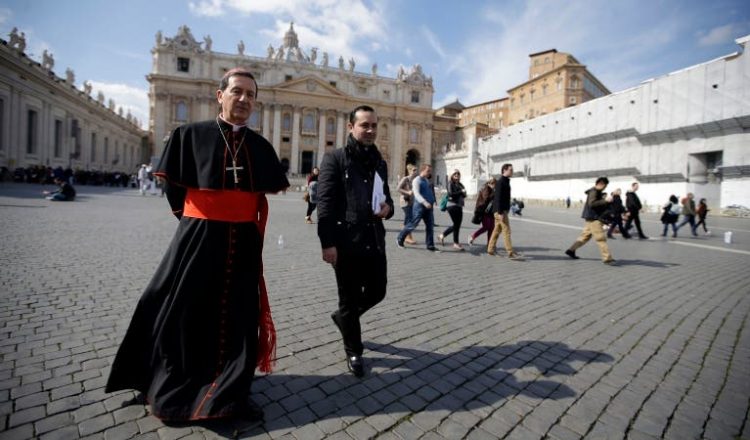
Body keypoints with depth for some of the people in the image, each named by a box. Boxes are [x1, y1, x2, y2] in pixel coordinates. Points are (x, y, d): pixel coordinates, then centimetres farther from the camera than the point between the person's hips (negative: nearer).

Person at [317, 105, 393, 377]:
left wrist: (388, 208, -1)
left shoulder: (379, 163, 15)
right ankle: (354, 352, 30)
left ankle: (343, 316, 43)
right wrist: (327, 243, -17)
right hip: (346, 242, -6)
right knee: (350, 299, 8)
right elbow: (324, 203, -10)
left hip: (375, 241, 6)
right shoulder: (335, 159, -3)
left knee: (377, 292, 13)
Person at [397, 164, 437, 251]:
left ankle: (430, 245, 12)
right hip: (419, 206, -8)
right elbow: (416, 193, -24)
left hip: (428, 207, 8)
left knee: (430, 226, 5)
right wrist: (424, 202, -37)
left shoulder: (427, 180, 16)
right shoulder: (417, 180, -10)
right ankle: (400, 239, 17)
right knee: (413, 225, -1)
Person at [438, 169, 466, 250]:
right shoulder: (450, 183, -4)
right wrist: (461, 192, -15)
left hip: (459, 206, 7)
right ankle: (456, 243, 6)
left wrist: (464, 193, -9)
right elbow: (451, 194, -17)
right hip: (452, 205, -7)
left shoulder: (460, 184, 16)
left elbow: (464, 195, 13)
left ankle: (442, 235, 23)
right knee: (456, 224, -5)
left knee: (457, 225, 9)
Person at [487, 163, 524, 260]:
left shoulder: (506, 181, 18)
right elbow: (498, 198, -20)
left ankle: (490, 249, 20)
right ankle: (511, 253, -8)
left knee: (497, 230, 13)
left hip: (503, 210, 10)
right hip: (500, 211, -10)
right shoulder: (501, 182, -13)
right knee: (506, 231, -9)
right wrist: (500, 213, -23)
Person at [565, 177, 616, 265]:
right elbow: (591, 203, -25)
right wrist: (605, 200, -26)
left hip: (593, 218, 10)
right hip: (593, 218, -10)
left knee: (585, 236, 14)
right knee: (601, 238, -8)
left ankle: (571, 250, 19)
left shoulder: (597, 192, 18)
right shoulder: (594, 191, -12)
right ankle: (607, 258, -5)